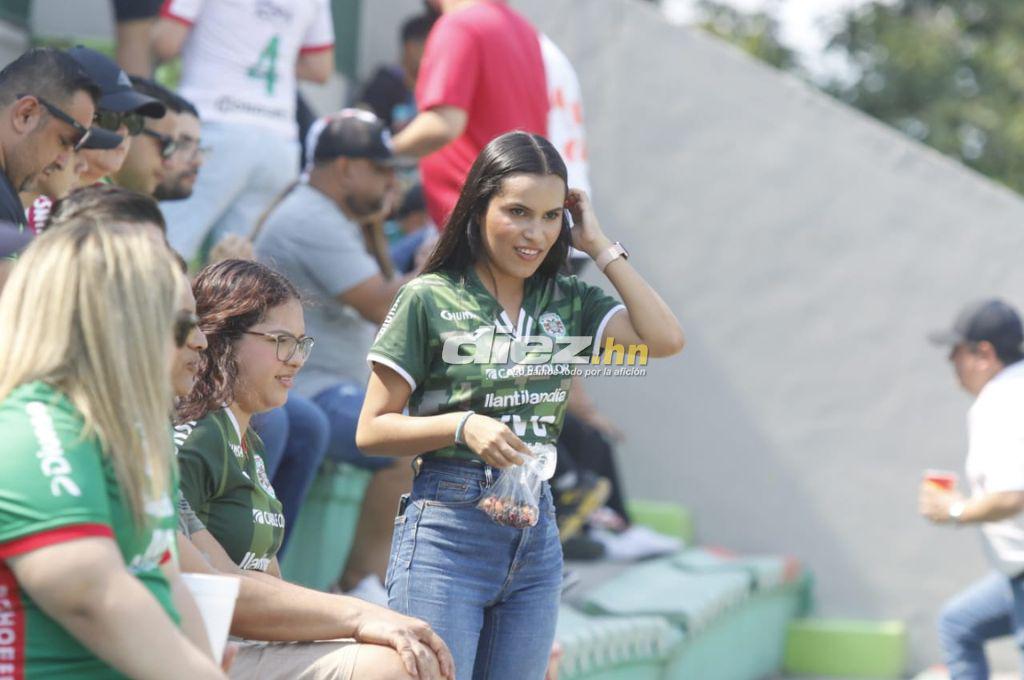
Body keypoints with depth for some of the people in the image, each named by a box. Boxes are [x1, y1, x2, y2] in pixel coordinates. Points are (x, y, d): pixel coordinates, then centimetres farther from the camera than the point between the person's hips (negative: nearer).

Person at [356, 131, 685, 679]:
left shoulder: (568, 301, 9)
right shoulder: (430, 299, -3)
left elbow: (665, 339, -7)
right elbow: (371, 431, -2)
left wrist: (600, 246, -1)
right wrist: (463, 425, -17)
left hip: (537, 533, 5)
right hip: (446, 529, -5)